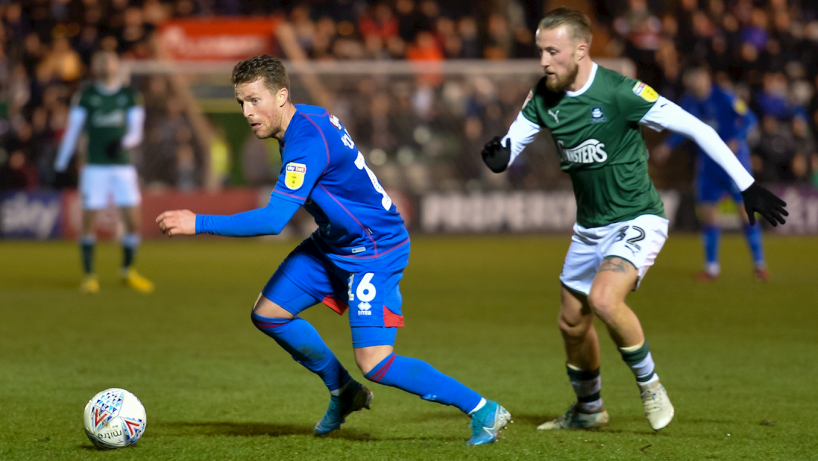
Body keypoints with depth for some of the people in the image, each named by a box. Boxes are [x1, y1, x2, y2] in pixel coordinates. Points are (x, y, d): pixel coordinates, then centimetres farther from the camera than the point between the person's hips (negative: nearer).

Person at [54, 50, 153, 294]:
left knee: (134, 222, -2)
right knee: (88, 222, -4)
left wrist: (123, 143, -20)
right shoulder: (86, 96, 2)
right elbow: (72, 131, 3)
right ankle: (89, 275, 9)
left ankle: (128, 270, 19)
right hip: (95, 167, -1)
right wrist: (60, 166, 0)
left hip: (122, 167, 1)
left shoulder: (130, 95, 6)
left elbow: (136, 132, 3)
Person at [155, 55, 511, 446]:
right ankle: (344, 392, 27)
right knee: (267, 315, 8)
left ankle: (482, 410, -3)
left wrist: (199, 224, -34)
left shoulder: (307, 143, -30)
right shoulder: (306, 118, -1)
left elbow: (273, 220, -36)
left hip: (375, 251, -10)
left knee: (374, 364, -16)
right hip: (332, 245, 10)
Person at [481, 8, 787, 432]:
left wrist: (747, 186, -19)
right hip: (589, 226, 7)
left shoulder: (619, 93, -22)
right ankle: (588, 409, 40)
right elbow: (510, 146, -2)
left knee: (604, 299, -30)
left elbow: (695, 128, -19)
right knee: (572, 324, 15)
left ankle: (650, 386, -6)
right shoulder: (543, 98, -4)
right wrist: (498, 157, -30)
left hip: (636, 221, -7)